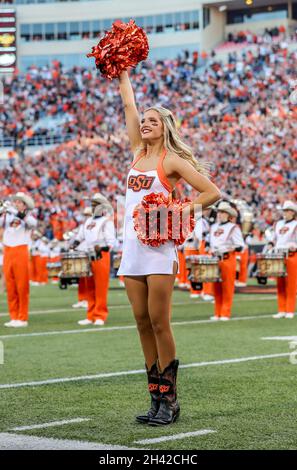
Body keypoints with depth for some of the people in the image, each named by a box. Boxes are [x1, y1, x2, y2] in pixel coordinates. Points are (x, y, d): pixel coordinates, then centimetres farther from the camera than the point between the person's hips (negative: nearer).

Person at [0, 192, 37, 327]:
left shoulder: (27, 216, 1)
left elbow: (33, 223, -21)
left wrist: (16, 212, -28)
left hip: (21, 252, -4)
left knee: (22, 286, -2)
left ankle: (22, 318, 3)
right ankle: (14, 317, 12)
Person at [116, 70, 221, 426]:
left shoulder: (172, 160, -2)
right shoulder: (138, 153, 15)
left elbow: (212, 192, -5)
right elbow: (129, 105, 18)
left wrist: (183, 209, -16)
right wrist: (122, 72, 23)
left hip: (158, 247, -6)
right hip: (131, 248, 6)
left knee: (159, 324, -7)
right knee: (143, 324, 5)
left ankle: (169, 400, -1)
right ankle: (156, 398, 10)